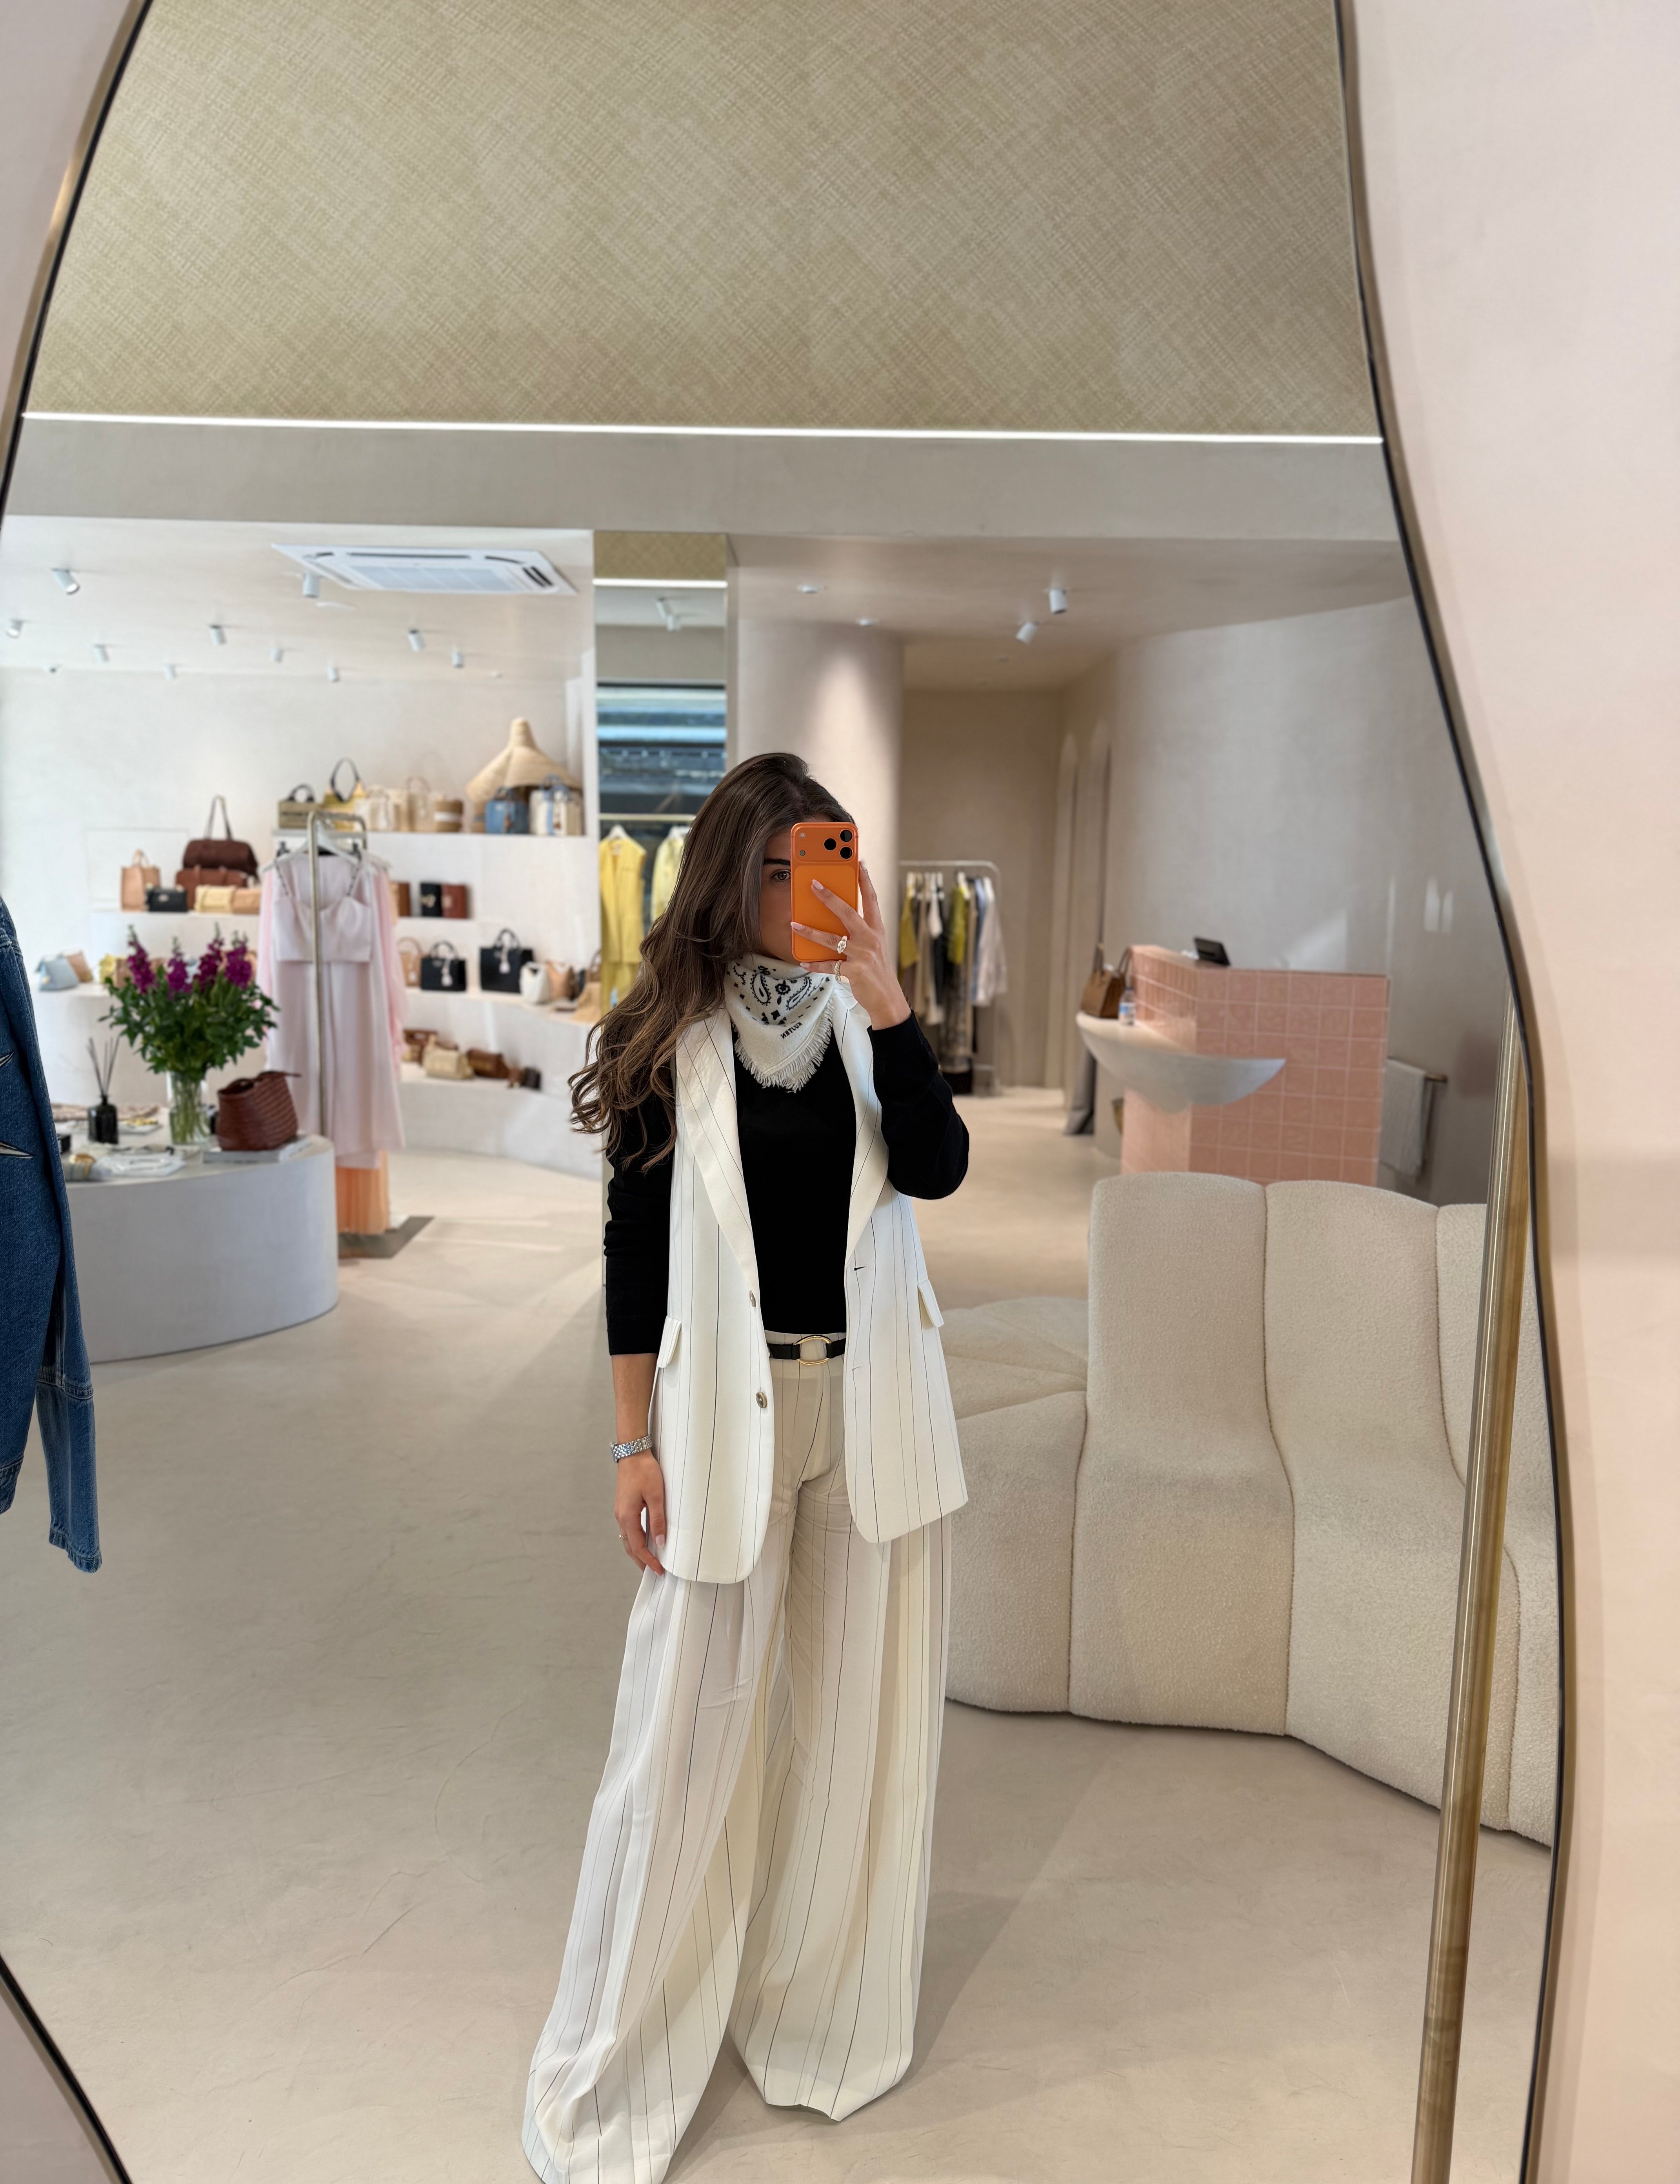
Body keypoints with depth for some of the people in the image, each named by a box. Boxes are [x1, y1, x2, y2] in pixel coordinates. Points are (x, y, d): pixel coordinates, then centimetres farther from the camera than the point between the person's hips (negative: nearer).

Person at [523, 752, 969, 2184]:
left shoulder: (863, 1016, 1)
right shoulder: (670, 1034, -6)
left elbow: (937, 1168, -11)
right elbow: (635, 1243, -4)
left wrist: (885, 1004, -21)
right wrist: (635, 1446, -4)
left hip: (874, 1395, 3)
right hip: (729, 1401, -3)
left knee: (856, 1703, 14)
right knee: (696, 1717, 6)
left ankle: (820, 2002, 39)